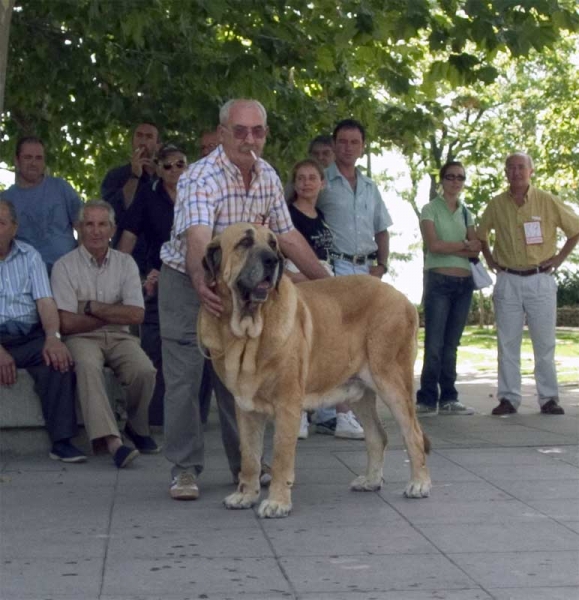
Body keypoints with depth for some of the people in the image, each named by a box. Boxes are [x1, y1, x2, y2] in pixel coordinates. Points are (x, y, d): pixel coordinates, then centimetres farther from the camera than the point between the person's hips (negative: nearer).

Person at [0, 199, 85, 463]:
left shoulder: (29, 256, 13)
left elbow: (44, 301, 4)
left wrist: (53, 337, -17)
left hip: (29, 336, 2)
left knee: (59, 361, -28)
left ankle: (61, 441, -25)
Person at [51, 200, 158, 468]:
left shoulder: (126, 263, 8)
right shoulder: (65, 266, 0)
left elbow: (136, 315, -3)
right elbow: (67, 323, -8)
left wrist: (94, 307, -8)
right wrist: (114, 313, -2)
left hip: (119, 336, 3)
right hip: (82, 338, -2)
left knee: (144, 370, -27)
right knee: (88, 365, -36)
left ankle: (137, 426, 3)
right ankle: (113, 441, -44)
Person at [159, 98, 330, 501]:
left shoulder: (268, 177, -3)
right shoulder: (202, 178, -25)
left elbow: (287, 236, 5)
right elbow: (198, 238, -42)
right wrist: (202, 284, -61)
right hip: (187, 283, -6)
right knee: (184, 377, -6)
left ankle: (245, 464, 18)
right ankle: (185, 468, 3)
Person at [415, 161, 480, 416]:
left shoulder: (466, 213, 15)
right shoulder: (431, 209, 2)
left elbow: (476, 249, 3)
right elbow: (433, 245, -11)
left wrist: (448, 247, -9)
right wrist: (464, 246, -2)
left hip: (464, 282, 5)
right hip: (439, 280, -5)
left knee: (451, 343, 7)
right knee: (434, 343, -8)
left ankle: (448, 399, 9)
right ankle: (427, 400, -5)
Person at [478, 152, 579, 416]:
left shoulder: (547, 202, -3)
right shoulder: (496, 205, 4)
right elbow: (481, 234, 21)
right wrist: (490, 260, 10)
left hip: (540, 280, -2)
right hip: (508, 282, 2)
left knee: (544, 342, 1)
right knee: (507, 343, 2)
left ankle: (549, 398, 7)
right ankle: (508, 398, 6)